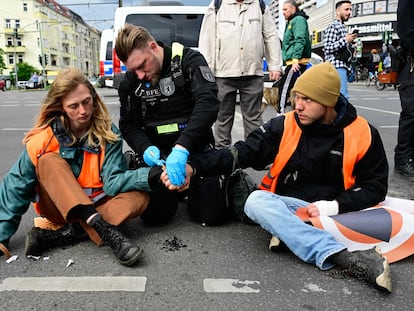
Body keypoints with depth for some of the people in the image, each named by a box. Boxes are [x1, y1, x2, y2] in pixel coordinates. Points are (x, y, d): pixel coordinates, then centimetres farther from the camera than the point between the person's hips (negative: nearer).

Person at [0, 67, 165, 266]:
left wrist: (151, 175, -37)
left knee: (139, 197, -25)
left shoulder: (108, 133, -11)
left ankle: (66, 234, -29)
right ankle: (105, 231, -39)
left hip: (96, 205, 1)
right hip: (59, 209, 0)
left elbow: (112, 181, -19)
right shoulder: (44, 138, -13)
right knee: (49, 161, -27)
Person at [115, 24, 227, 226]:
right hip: (158, 154, 3)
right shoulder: (130, 82, 2)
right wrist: (145, 148, -17)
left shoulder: (188, 60, -11)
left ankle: (187, 186, 24)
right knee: (155, 216, -11)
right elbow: (129, 125, 6)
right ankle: (176, 191, 22)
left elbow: (208, 103, -25)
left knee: (211, 216, -9)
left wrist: (182, 148, -38)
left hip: (194, 149, -2)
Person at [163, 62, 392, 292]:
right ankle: (344, 257, -40)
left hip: (337, 211, 0)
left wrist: (335, 206, -14)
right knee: (256, 201, -33)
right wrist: (194, 167, -22)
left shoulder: (363, 134, -2)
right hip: (289, 207, 1)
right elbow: (241, 153, -8)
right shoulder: (284, 126, -2)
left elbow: (375, 186, 4)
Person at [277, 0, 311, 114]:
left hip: (296, 62, -10)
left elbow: (300, 41, -17)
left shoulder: (299, 20, -5)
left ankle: (281, 112, -15)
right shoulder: (291, 22, 25)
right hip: (293, 61, 10)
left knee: (284, 87, -14)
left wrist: (295, 59, -25)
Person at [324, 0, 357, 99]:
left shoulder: (343, 28, 24)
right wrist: (345, 40, -14)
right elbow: (327, 48, -15)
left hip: (343, 67, 10)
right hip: (337, 67, -10)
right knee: (343, 97, -18)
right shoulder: (333, 27, -5)